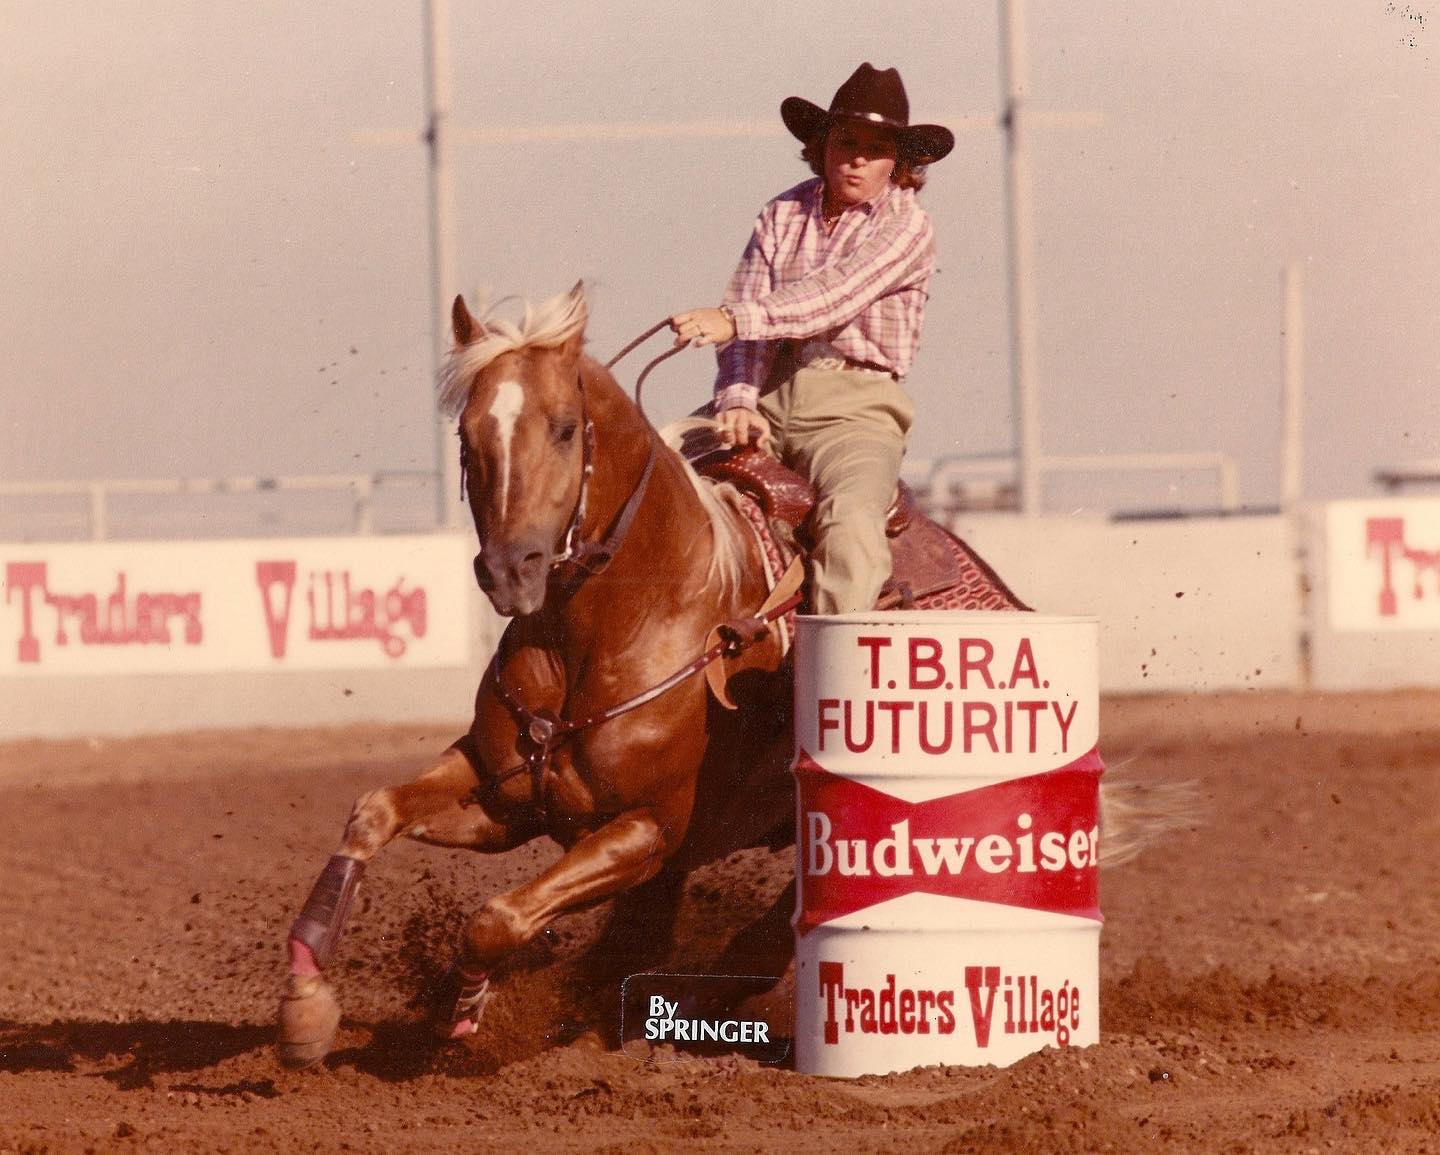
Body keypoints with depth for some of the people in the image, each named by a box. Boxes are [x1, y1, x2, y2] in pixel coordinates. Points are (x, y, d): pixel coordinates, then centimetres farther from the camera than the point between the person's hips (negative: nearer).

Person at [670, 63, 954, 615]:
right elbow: (747, 308, 1)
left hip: (854, 408, -5)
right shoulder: (783, 216, 11)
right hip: (767, 398, 5)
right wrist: (737, 401, -18)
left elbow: (833, 297, -18)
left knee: (851, 522, -32)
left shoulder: (908, 228, -3)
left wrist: (734, 320, -31)